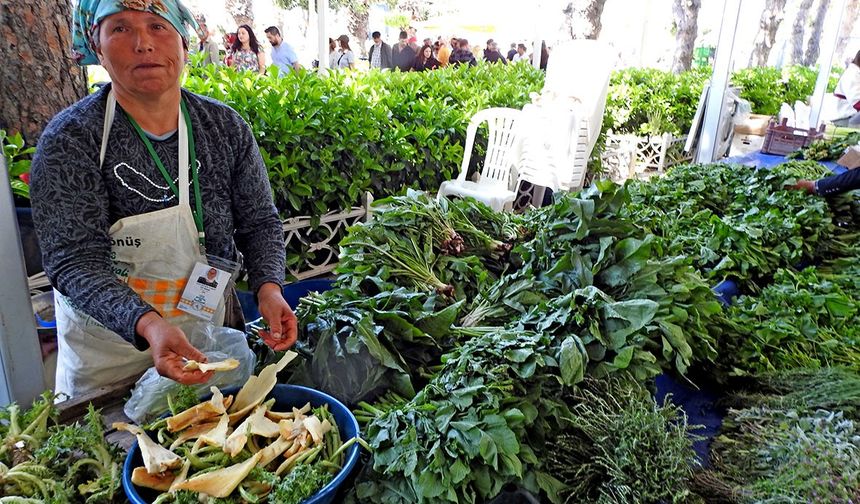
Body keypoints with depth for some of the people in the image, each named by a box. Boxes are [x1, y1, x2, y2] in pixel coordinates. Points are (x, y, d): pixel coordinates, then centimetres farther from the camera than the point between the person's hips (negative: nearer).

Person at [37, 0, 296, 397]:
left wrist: (268, 286, -19)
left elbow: (259, 221, -1)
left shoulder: (225, 126, -6)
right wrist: (147, 324, -39)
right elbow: (74, 261, -22)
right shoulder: (69, 140, -16)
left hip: (211, 335, 3)